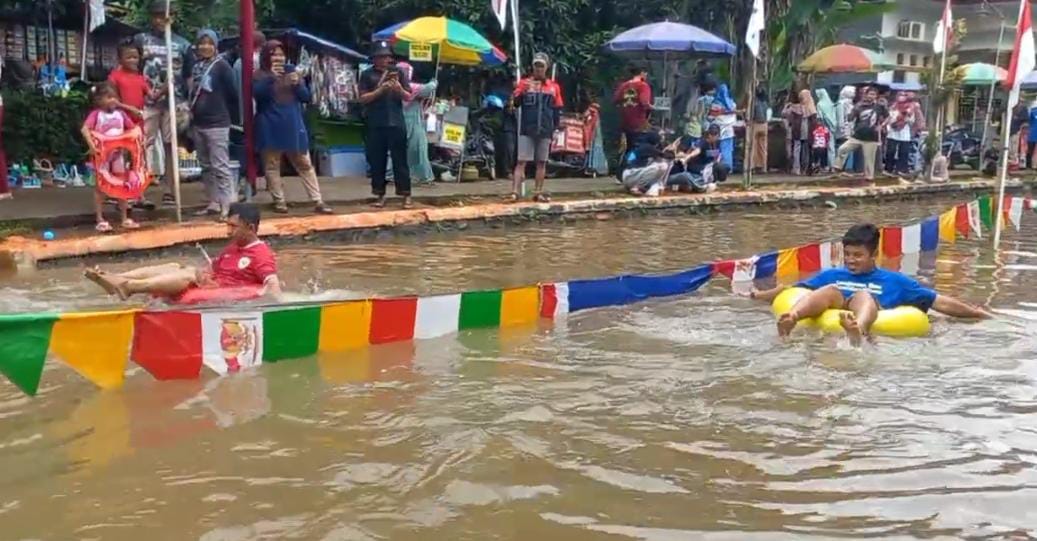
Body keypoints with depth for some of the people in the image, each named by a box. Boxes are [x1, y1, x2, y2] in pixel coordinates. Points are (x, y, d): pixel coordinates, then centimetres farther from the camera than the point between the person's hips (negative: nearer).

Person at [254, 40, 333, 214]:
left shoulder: (292, 71, 11)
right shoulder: (260, 75, 2)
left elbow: (306, 97, 8)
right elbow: (257, 94, -16)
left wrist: (297, 84, -11)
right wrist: (270, 77, -25)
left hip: (293, 126, 3)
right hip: (270, 127, -2)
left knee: (305, 164, 2)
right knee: (272, 165, 0)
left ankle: (318, 202, 1)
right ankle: (279, 201, 9)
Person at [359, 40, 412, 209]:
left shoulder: (398, 71, 8)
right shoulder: (367, 74, 5)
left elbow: (408, 97, 7)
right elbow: (363, 98, -2)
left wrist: (399, 89, -14)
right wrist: (380, 90, -15)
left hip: (396, 122, 0)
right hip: (375, 124, 0)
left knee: (400, 160, 0)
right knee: (377, 161, 4)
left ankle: (406, 195, 2)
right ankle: (380, 194, 12)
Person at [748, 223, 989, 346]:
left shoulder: (894, 281, 26)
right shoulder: (832, 275, 31)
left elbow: (940, 302, 26)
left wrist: (975, 313, 20)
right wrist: (760, 295, 24)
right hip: (829, 322, 1)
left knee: (863, 295, -29)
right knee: (829, 290, -25)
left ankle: (858, 329, -65)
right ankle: (791, 318, -57)